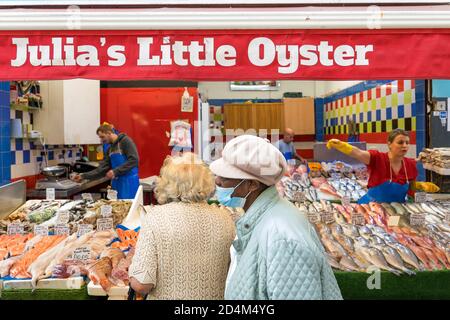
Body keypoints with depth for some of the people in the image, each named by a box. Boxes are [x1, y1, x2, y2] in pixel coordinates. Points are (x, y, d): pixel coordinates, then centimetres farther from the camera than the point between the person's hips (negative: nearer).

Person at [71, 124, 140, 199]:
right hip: (116, 182, 8)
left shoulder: (125, 141, -7)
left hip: (129, 181, -7)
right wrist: (83, 176, 3)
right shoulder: (110, 149, 16)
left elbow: (133, 160, -18)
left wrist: (115, 171, -19)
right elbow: (102, 169, 12)